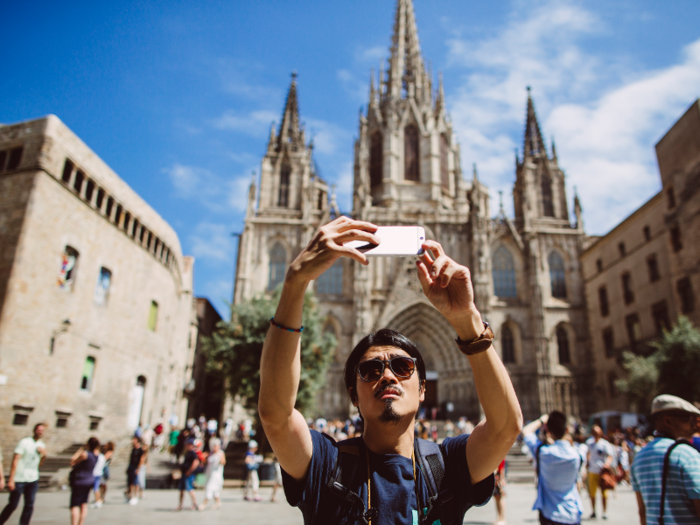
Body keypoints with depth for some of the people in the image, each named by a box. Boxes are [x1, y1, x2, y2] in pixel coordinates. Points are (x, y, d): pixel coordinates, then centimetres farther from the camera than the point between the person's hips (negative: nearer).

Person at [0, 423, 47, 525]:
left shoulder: (42, 445, 10)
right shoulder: (24, 442, -8)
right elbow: (15, 460, -11)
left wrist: (44, 455, -4)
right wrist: (11, 479, -15)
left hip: (33, 480, 5)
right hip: (19, 479, -5)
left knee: (29, 506, 0)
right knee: (12, 505, 3)